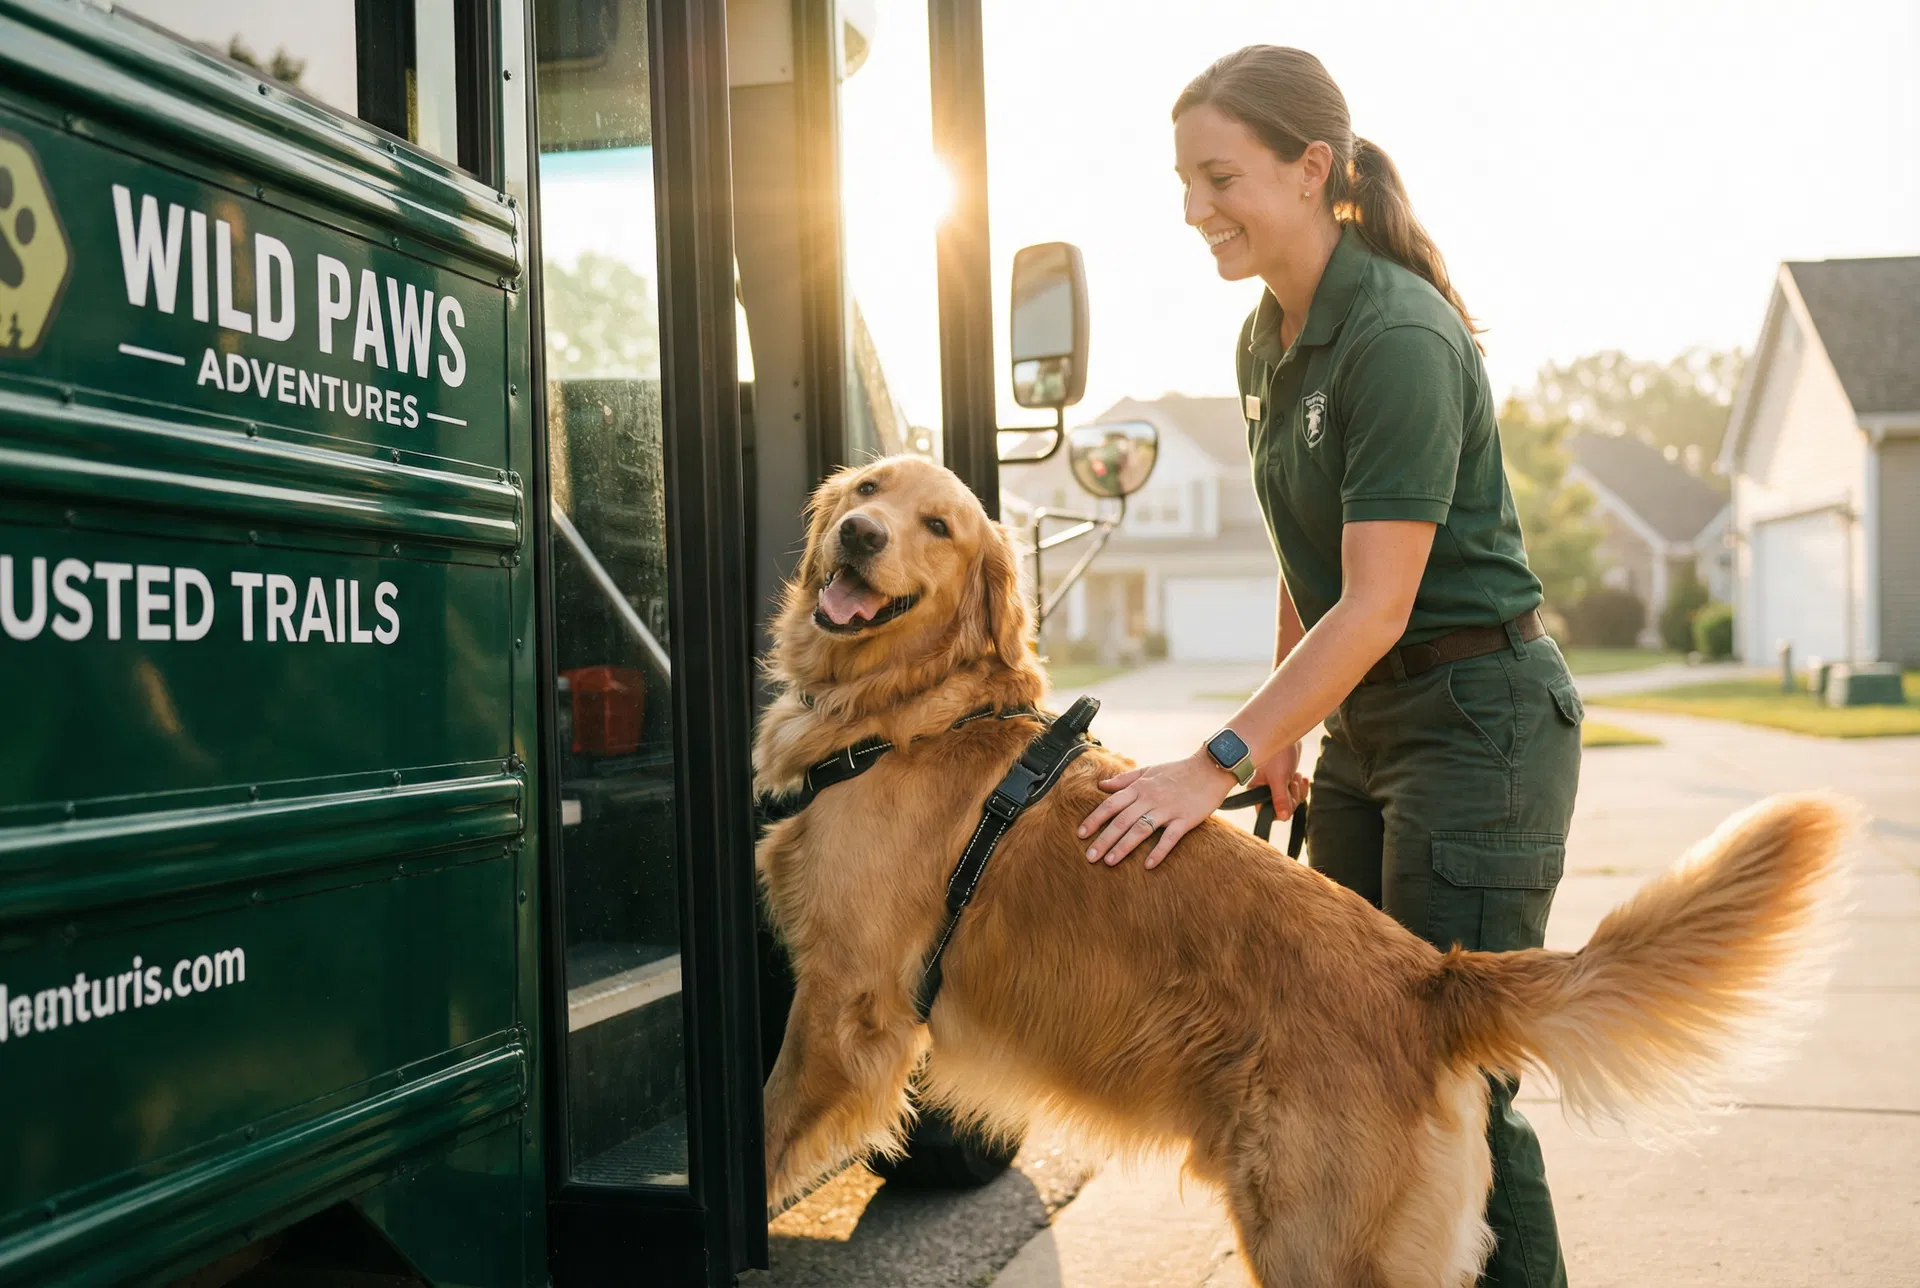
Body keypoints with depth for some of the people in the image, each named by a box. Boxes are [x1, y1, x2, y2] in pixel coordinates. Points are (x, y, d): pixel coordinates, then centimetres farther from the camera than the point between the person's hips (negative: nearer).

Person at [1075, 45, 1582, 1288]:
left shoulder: (1400, 337, -20)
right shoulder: (1267, 343, 8)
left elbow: (1376, 604, -23)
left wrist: (1219, 760, -24)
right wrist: (1282, 732, 19)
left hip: (1478, 718, -9)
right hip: (1362, 720, 9)